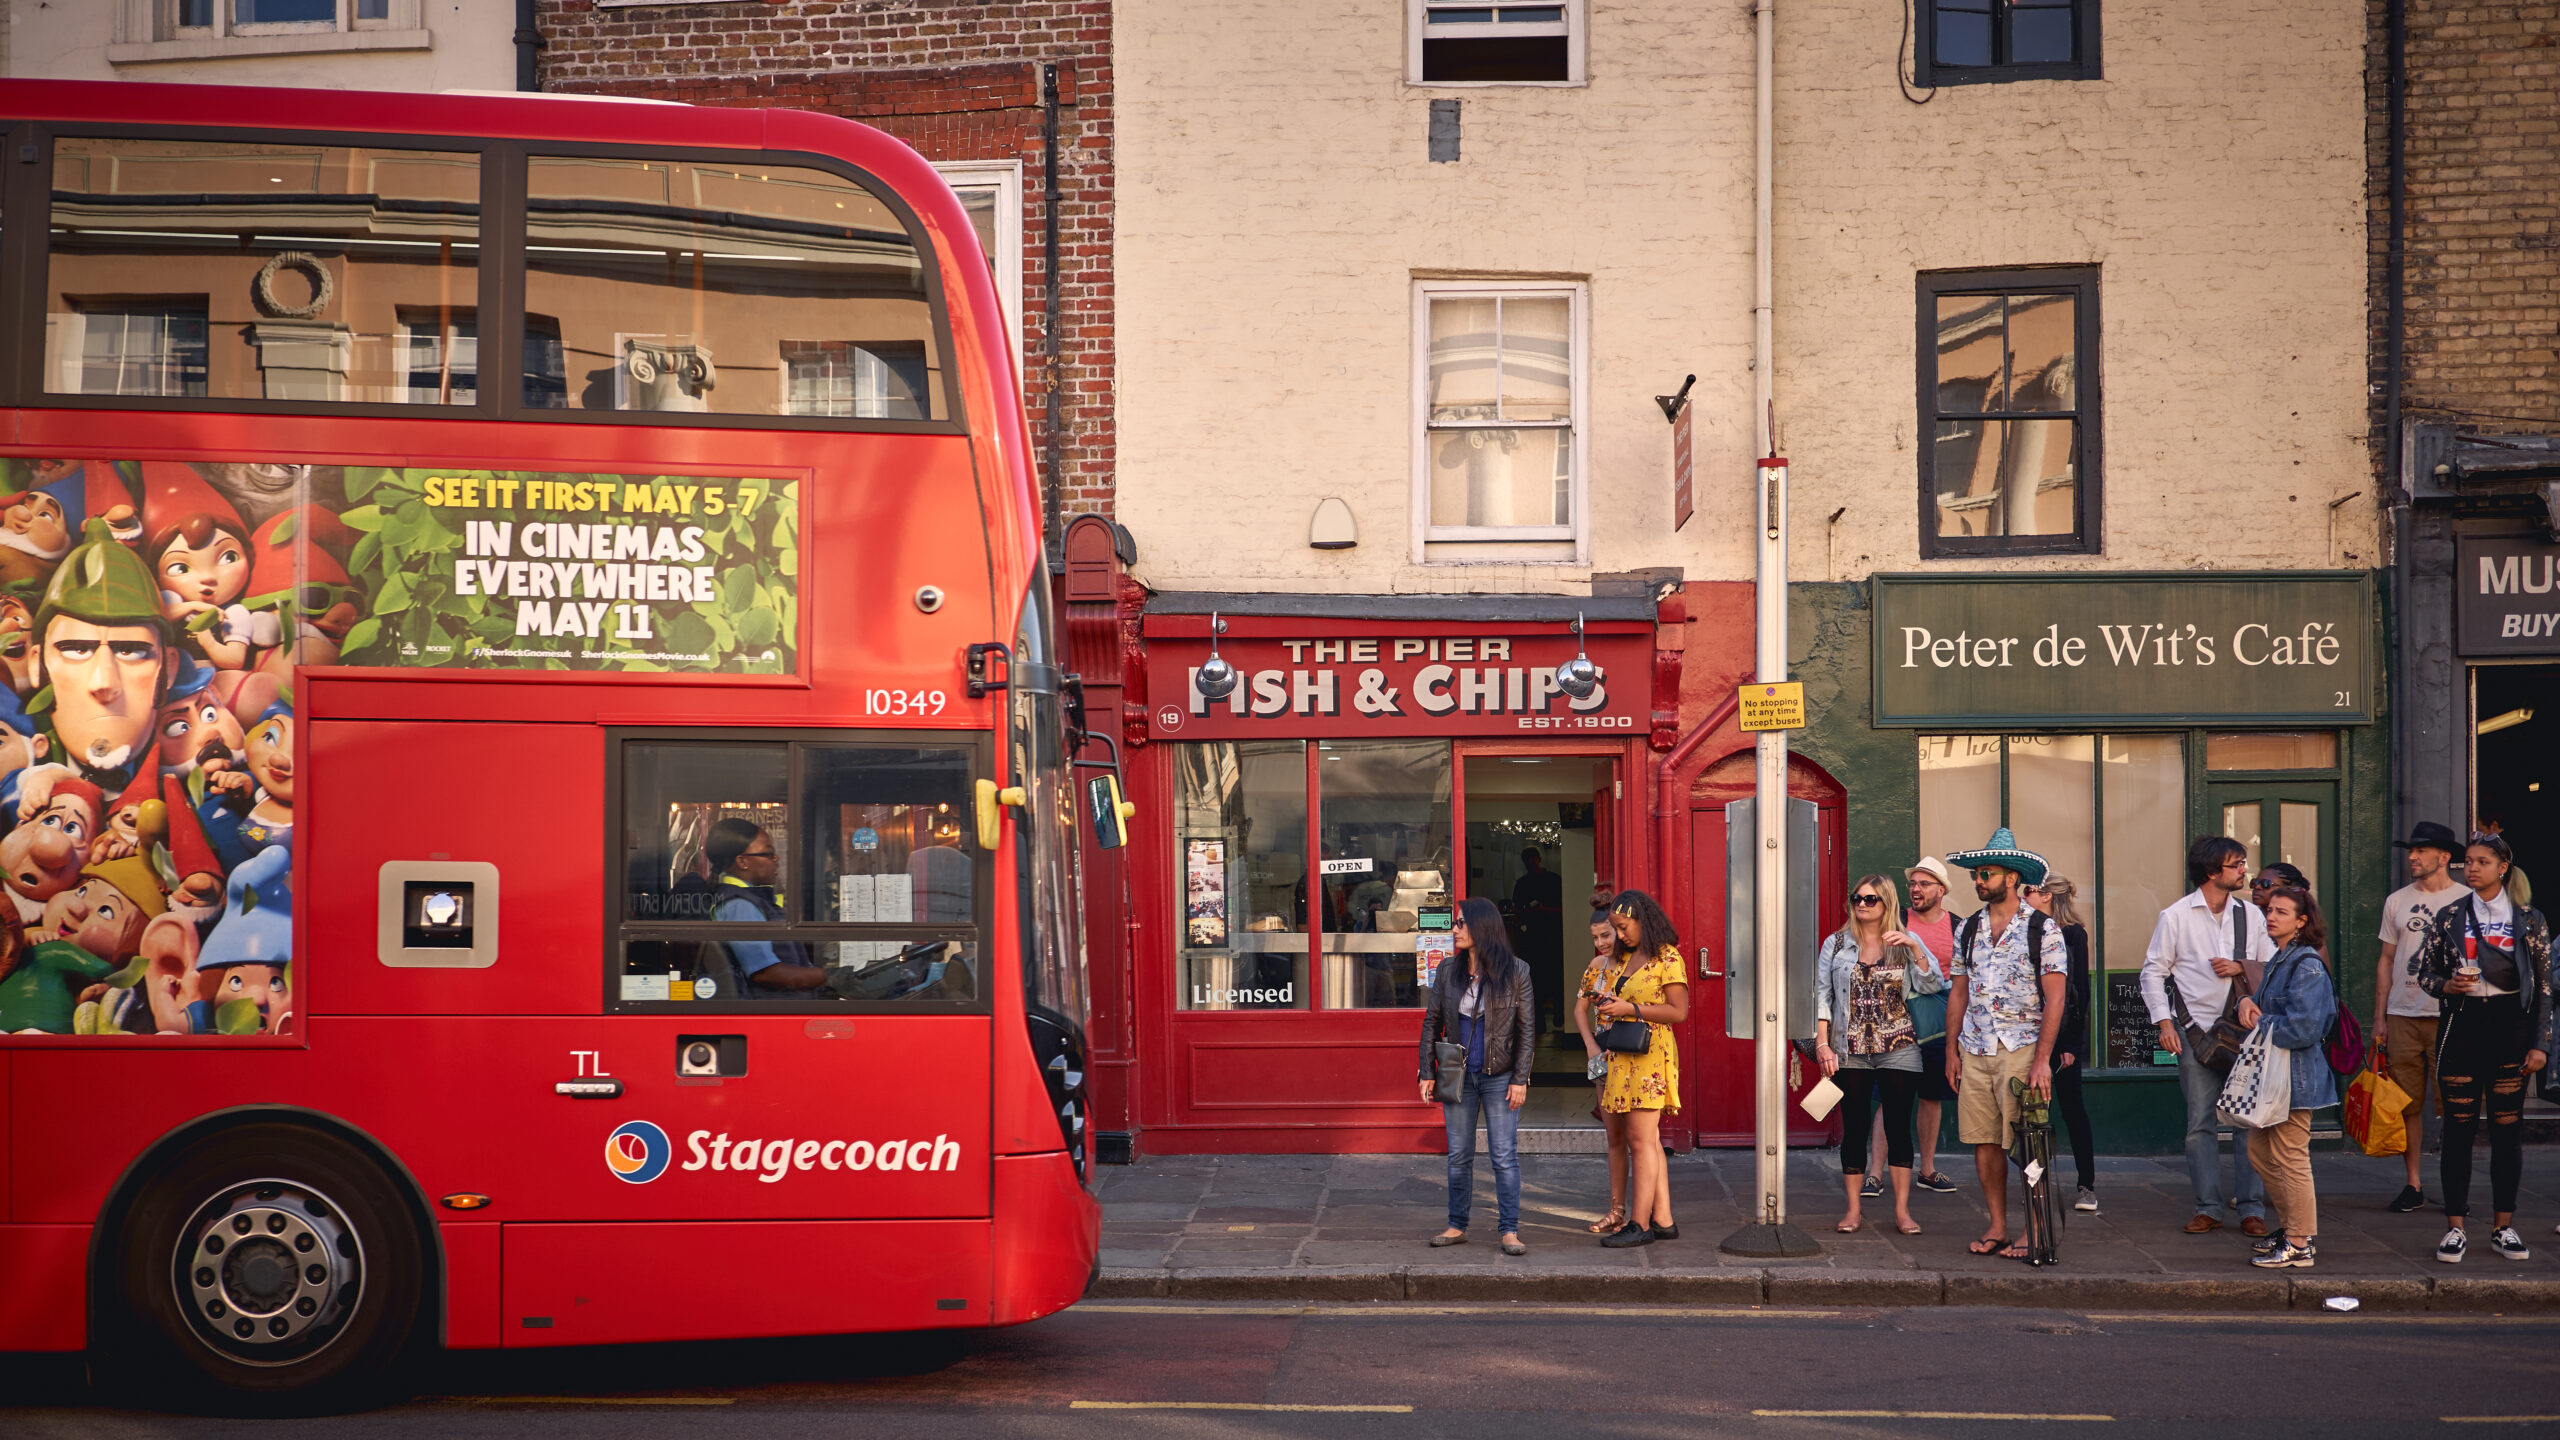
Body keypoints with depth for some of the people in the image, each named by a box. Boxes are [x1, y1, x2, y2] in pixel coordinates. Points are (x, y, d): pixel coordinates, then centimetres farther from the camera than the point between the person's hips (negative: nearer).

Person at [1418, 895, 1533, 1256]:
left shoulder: (1515, 971, -5)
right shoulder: (1448, 971, 4)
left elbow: (1526, 1027, -4)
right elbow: (1432, 1021, 8)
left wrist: (1520, 1079, -8)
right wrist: (1427, 1072, 2)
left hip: (1500, 1077, -3)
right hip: (1458, 1076, 3)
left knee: (1505, 1156, -3)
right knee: (1459, 1155, 9)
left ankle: (1510, 1231, 1)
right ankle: (1457, 1226, 18)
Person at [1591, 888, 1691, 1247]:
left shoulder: (1667, 958, -8)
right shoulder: (1625, 959, 17)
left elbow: (1678, 1011, -13)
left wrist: (1630, 1009, -17)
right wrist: (1607, 1007, 5)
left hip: (1651, 1056, -9)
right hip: (1625, 1057, 9)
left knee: (1641, 1140, -9)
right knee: (1648, 1141, 8)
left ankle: (1639, 1224, -8)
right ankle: (1663, 1220, 11)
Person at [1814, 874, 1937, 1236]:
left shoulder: (1905, 942, 5)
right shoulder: (1836, 944, 6)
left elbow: (1930, 985, -5)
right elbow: (1821, 995, 5)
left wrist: (1914, 949, -18)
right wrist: (1822, 1043, -3)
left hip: (1898, 1049, 0)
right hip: (1850, 1052, 0)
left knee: (1898, 1127, 1)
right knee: (1854, 1128, 3)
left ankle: (1902, 1210, 7)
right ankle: (1853, 1210, 11)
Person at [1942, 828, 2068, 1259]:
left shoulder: (2042, 929, -4)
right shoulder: (1968, 930, 12)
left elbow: (2055, 998, -7)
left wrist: (2042, 1059, -14)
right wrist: (1952, 1050, 11)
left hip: (2021, 1049, -5)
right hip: (1974, 1050, 5)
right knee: (1983, 1141, 5)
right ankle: (1996, 1227, 15)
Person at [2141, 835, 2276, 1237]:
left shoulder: (2251, 914, 9)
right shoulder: (2176, 916, 0)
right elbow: (2153, 970, 3)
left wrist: (2241, 968, -6)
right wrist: (2164, 1022, -5)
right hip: (2196, 1031, -2)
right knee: (2201, 1121, 1)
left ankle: (2252, 1208, 5)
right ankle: (2208, 1207, 8)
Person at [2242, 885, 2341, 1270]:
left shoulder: (2306, 965, -17)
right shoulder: (2279, 961, 14)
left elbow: (2303, 1027, -25)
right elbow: (2268, 1010, 21)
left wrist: (2260, 1024, -12)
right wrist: (2248, 1002, -1)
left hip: (2296, 1075, -10)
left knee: (2290, 1159, -4)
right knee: (2260, 1151, 17)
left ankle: (2300, 1246, 5)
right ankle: (2296, 1229, 29)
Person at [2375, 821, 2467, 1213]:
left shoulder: (2467, 901, 2)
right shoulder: (2397, 901, 12)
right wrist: (2379, 1017, 10)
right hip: (2402, 1015, 3)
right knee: (2406, 1103, 4)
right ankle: (2412, 1184, 12)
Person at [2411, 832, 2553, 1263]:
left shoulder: (2529, 920, 4)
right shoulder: (2448, 918, 5)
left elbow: (2543, 986, 4)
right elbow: (2424, 972, 9)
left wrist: (2540, 1043, -1)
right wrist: (2447, 985, -13)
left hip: (2510, 1025, 0)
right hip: (2461, 1024, 0)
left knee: (2508, 1127, 3)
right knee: (2459, 1127, 0)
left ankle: (2503, 1227, 12)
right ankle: (2454, 1227, 5)